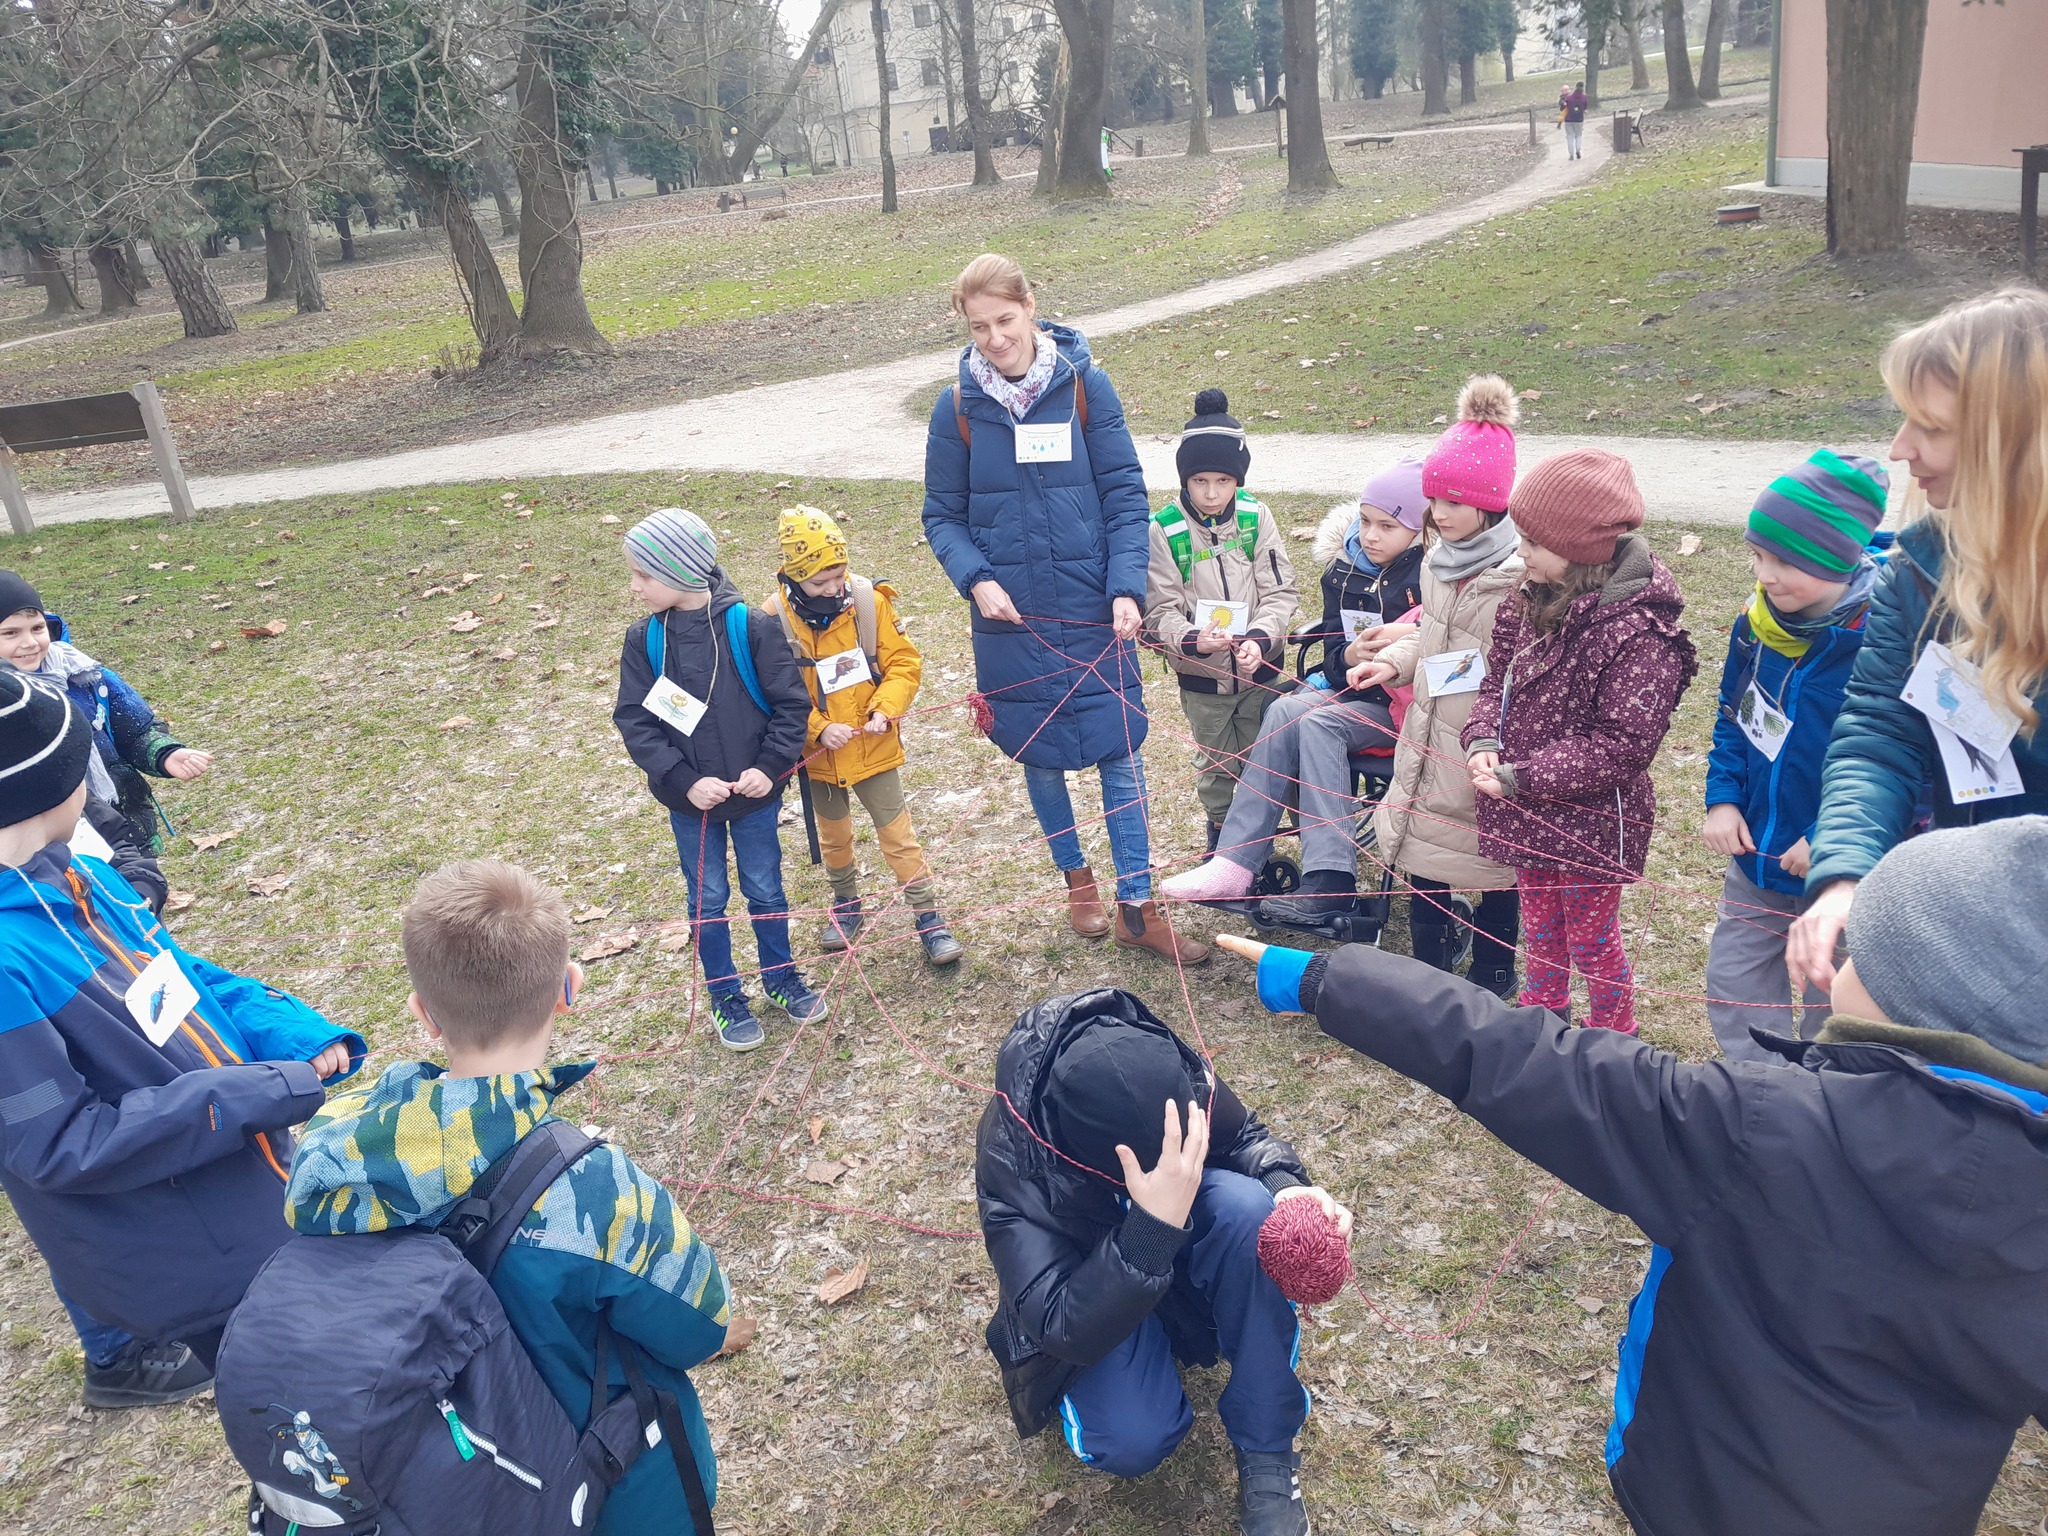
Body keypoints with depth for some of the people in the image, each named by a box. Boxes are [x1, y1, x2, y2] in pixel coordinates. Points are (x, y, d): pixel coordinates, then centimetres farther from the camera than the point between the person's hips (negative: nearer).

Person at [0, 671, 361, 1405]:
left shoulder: (81, 877, -2)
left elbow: (187, 981, 10)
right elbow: (63, 1148, -24)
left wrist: (305, 1037, -7)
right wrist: (263, 1092, -25)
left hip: (256, 1186, 7)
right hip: (192, 1264, -7)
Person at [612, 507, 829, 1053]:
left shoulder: (752, 627, -15)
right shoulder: (643, 640, -8)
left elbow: (791, 704, -10)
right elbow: (635, 722, -9)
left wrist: (769, 766, -20)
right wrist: (684, 781, -19)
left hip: (753, 792, -1)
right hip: (688, 799, 2)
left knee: (765, 889, 15)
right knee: (707, 899, 14)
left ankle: (782, 978, 37)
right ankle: (725, 997, 32)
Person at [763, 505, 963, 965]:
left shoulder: (869, 601, -15)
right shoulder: (775, 617, -15)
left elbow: (904, 663, -8)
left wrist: (884, 710, -22)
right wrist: (818, 729, -22)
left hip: (875, 749, -1)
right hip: (819, 753, 2)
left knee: (899, 836, 4)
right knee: (833, 836, 22)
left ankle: (929, 918, 15)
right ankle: (847, 904, 43)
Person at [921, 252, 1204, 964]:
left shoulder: (1086, 386, -5)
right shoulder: (958, 407, -3)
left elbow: (1126, 495, -3)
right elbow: (942, 515, 4)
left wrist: (1127, 589, -13)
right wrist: (975, 579, -13)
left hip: (1095, 610, -1)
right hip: (1012, 616, 1)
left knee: (1120, 751, 2)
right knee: (1040, 757, 12)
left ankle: (1136, 906, 15)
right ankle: (1076, 880, 35)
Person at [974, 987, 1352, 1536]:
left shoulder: (1173, 1071, -29)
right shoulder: (1011, 1158, -37)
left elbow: (1246, 1138, -8)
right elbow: (1064, 1330, -37)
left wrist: (1287, 1185, -30)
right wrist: (1153, 1226, -50)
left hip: (1177, 1225, 3)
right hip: (1093, 1288, -3)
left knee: (1246, 1203, -30)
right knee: (1134, 1441, -28)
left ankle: (1265, 1448, -15)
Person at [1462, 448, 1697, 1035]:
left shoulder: (1639, 632, -25)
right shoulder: (1537, 599, -2)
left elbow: (1620, 744, -25)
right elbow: (1498, 674, 7)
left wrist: (1520, 778, -24)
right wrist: (1483, 740, -12)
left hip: (1592, 822, -7)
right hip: (1528, 814, 7)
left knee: (1592, 940, 13)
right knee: (1541, 923, 26)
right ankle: (1542, 1011, 48)